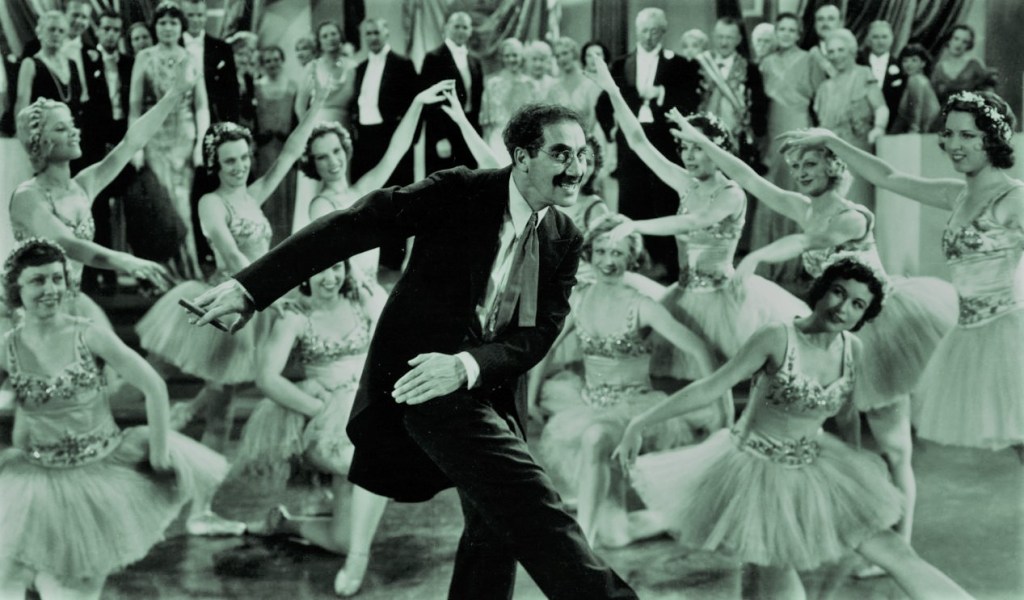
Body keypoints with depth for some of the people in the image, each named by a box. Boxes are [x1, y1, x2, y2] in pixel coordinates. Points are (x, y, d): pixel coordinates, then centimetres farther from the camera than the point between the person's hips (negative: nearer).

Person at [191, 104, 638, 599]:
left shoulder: (565, 240, 4)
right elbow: (351, 227, -12)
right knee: (532, 509, -19)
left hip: (490, 388, 7)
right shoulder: (459, 193, -11)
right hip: (422, 378, -7)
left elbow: (541, 333, -4)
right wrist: (250, 288, -16)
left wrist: (467, 366, -24)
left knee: (495, 529, 11)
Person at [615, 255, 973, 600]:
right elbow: (709, 389, -19)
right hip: (757, 470, -5)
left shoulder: (854, 350, -5)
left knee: (894, 553, 2)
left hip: (814, 468, 5)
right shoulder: (778, 338, -22)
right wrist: (640, 423, -18)